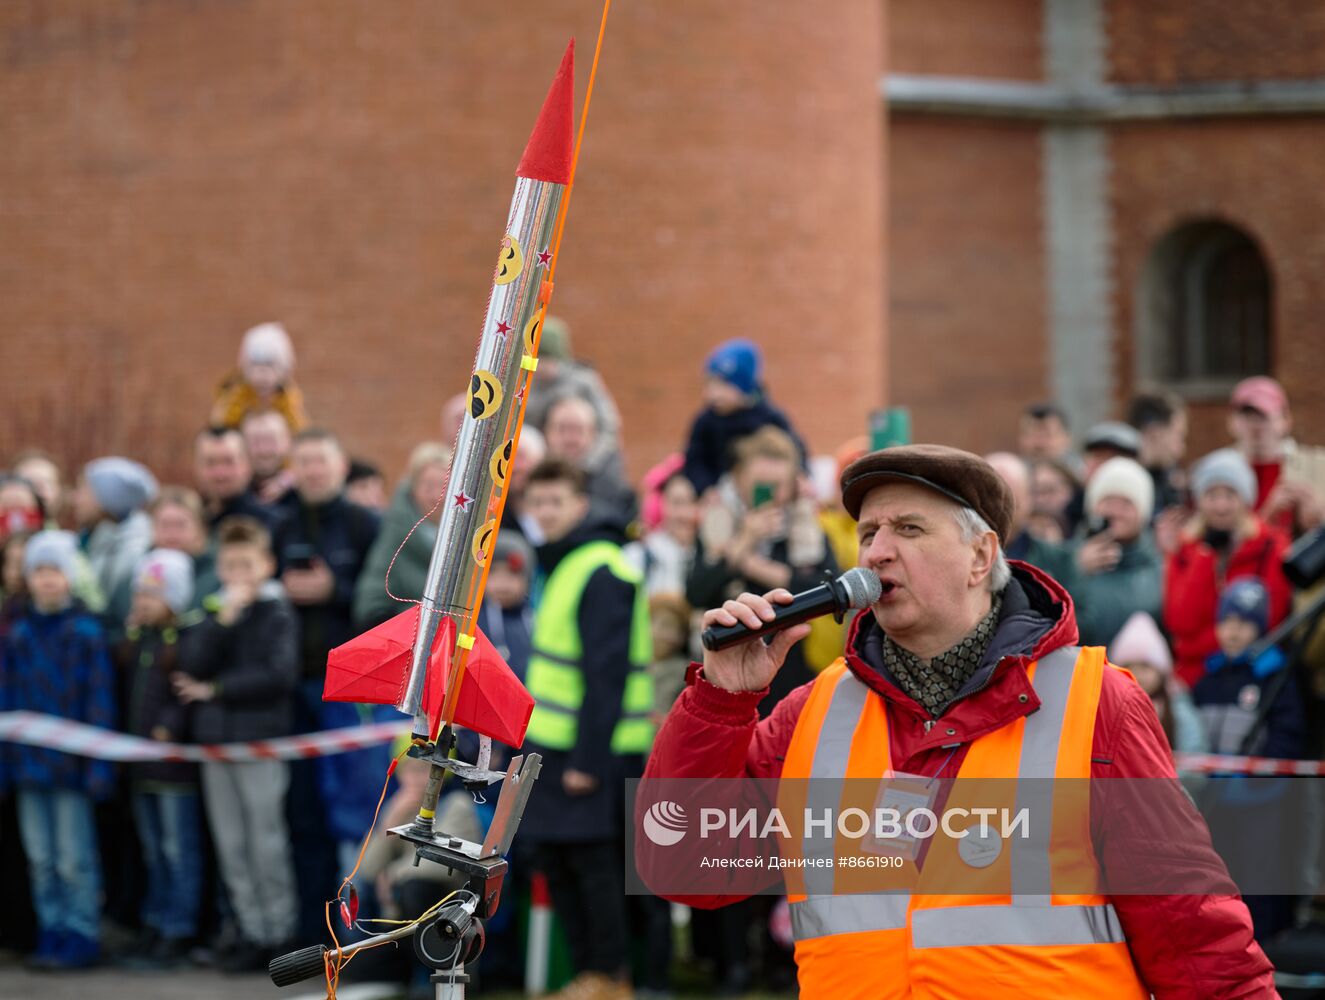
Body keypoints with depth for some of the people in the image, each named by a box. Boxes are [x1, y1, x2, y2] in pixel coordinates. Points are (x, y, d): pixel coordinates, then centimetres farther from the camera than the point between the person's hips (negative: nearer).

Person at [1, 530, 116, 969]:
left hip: (71, 763, -4)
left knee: (75, 858, -2)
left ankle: (81, 937, 5)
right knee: (41, 858, 9)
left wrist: (98, 764, -10)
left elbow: (100, 700, -6)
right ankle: (52, 931, 17)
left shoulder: (86, 632, -5)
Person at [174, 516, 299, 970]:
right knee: (230, 843, 8)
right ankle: (251, 928, 15)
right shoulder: (215, 611, 12)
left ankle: (276, 932, 5)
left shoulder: (277, 613, -4)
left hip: (261, 741, -6)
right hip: (216, 739, 6)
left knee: (266, 839, -2)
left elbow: (279, 675, -16)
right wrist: (224, 619, -13)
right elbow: (192, 664, -1)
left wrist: (214, 689, -12)